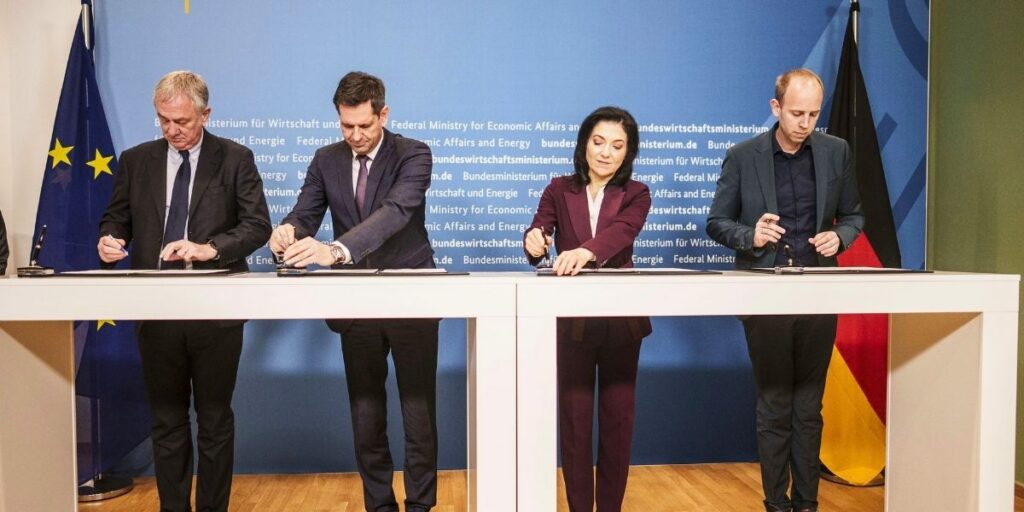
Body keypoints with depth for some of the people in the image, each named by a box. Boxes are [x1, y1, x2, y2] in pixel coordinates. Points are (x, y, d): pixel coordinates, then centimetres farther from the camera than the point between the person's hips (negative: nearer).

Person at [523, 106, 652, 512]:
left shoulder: (636, 194, 1)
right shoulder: (559, 190, 5)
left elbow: (622, 232, -21)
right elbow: (539, 232, -11)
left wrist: (586, 251, -42)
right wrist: (534, 239, -37)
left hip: (621, 318, 0)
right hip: (572, 318, 0)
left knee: (618, 415, 8)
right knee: (573, 416, 5)